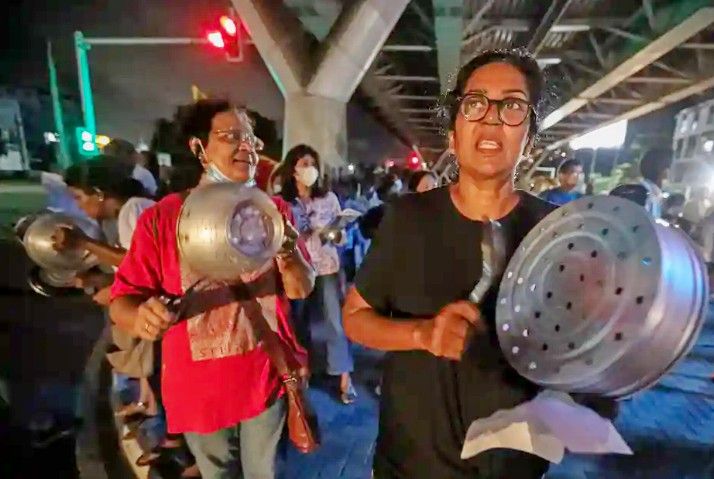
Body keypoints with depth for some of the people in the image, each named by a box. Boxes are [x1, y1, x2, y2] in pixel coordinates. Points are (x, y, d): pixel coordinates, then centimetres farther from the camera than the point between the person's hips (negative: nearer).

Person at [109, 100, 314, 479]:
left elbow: (302, 290, -6)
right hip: (198, 387, 0)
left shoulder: (273, 210, -5)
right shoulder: (162, 217, -10)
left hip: (266, 375, 1)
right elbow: (123, 299, -9)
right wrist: (142, 316, -31)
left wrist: (285, 251, -25)